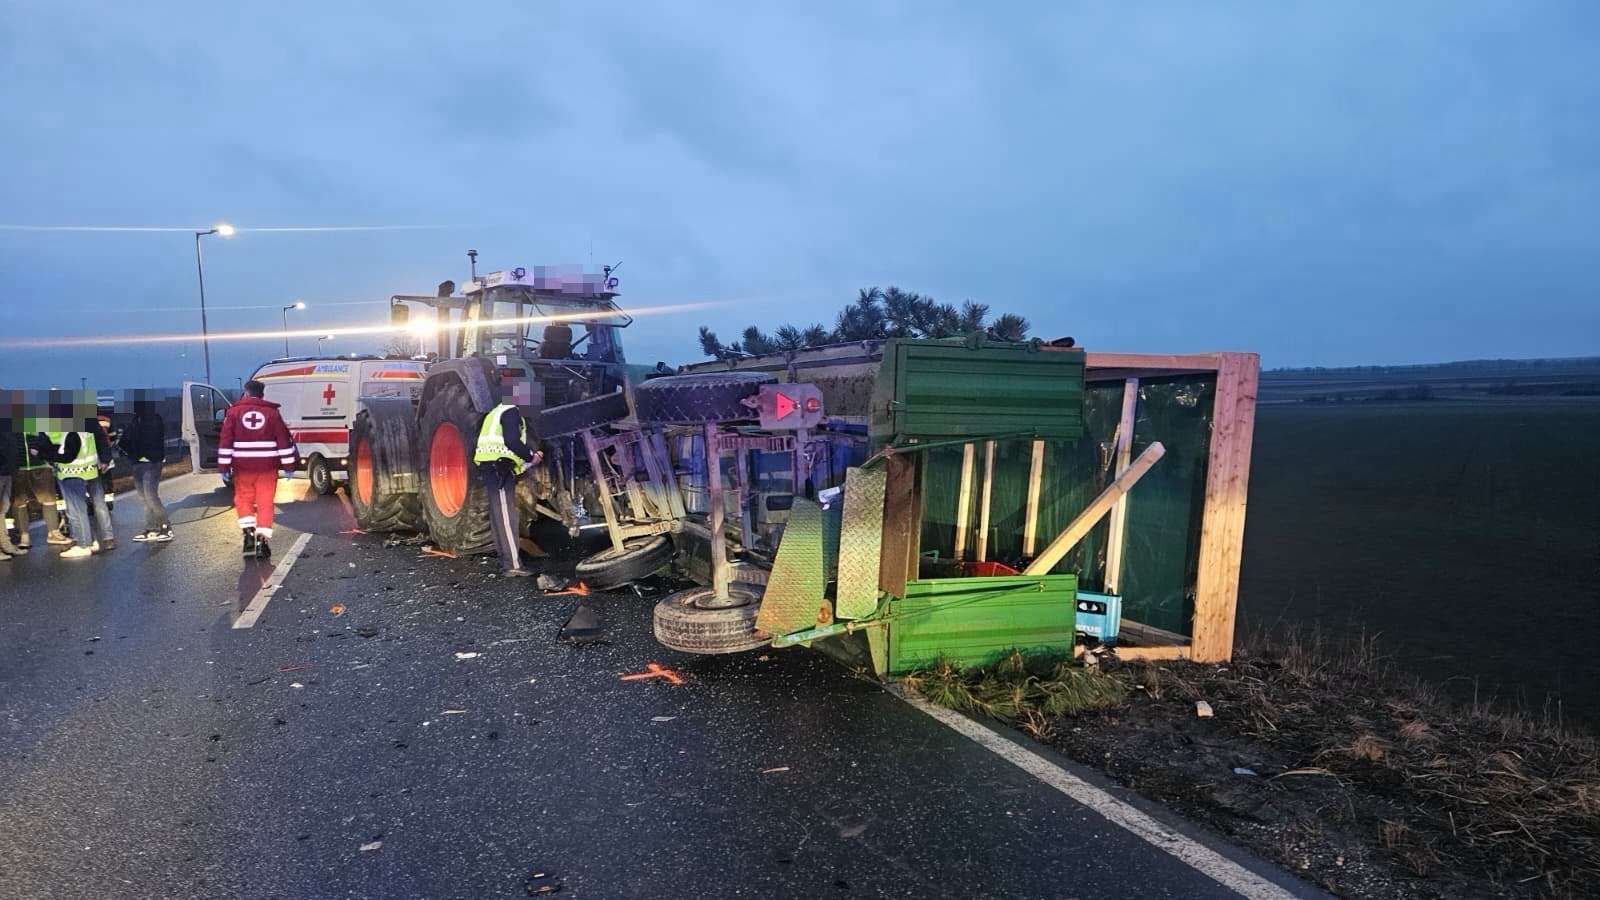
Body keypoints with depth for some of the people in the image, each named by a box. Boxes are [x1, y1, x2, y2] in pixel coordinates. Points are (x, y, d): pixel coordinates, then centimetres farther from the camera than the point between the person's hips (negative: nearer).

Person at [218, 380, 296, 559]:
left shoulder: (234, 412, 3)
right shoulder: (272, 412, 2)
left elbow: (225, 441, 0)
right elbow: (284, 440, 0)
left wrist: (224, 467, 2)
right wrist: (288, 466, 3)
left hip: (242, 466, 0)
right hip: (267, 467, 0)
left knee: (243, 500, 15)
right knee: (265, 503, 2)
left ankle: (249, 532, 2)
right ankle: (262, 539, -3)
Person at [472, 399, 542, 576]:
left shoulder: (498, 412, 25)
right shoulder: (511, 411, -7)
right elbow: (512, 441, -20)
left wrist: (531, 453, 16)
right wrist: (531, 457, -8)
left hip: (490, 467, 10)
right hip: (499, 468, -10)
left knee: (499, 515, 14)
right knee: (506, 517, -11)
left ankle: (505, 559, 21)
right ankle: (513, 565, -11)